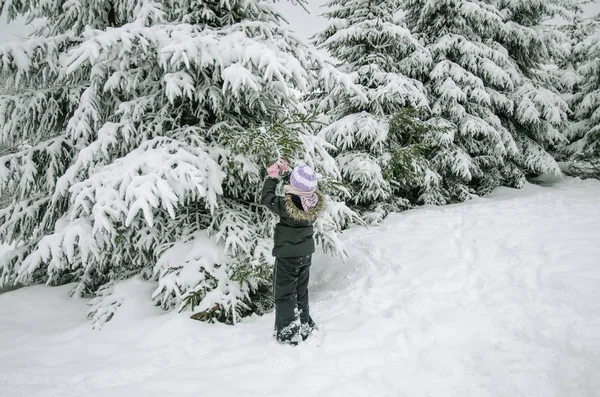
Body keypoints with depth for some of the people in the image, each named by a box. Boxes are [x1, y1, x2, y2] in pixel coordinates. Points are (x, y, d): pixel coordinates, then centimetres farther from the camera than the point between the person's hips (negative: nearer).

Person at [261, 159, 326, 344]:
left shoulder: (287, 205, -28)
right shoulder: (316, 202, -11)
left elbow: (266, 198, -11)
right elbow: (304, 190, 9)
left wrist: (273, 176, -1)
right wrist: (286, 171, 9)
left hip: (287, 256, -6)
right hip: (306, 253, 6)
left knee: (285, 294, 9)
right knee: (301, 291, 22)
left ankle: (288, 333, 15)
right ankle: (304, 326, 36)